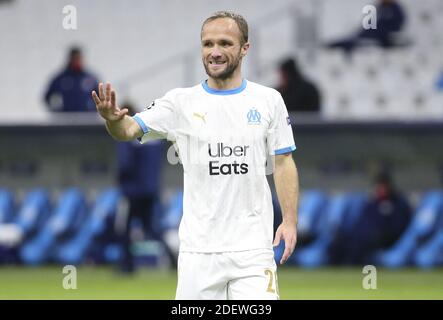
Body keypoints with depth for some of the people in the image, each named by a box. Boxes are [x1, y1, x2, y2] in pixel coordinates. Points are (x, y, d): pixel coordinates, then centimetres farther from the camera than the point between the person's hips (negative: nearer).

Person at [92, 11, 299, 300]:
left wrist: (290, 220, -3)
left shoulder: (268, 100, 5)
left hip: (252, 245, 0)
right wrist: (113, 119, -33)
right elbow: (130, 129, -9)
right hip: (198, 248, 0)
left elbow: (283, 164, 8)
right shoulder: (182, 102, 2)